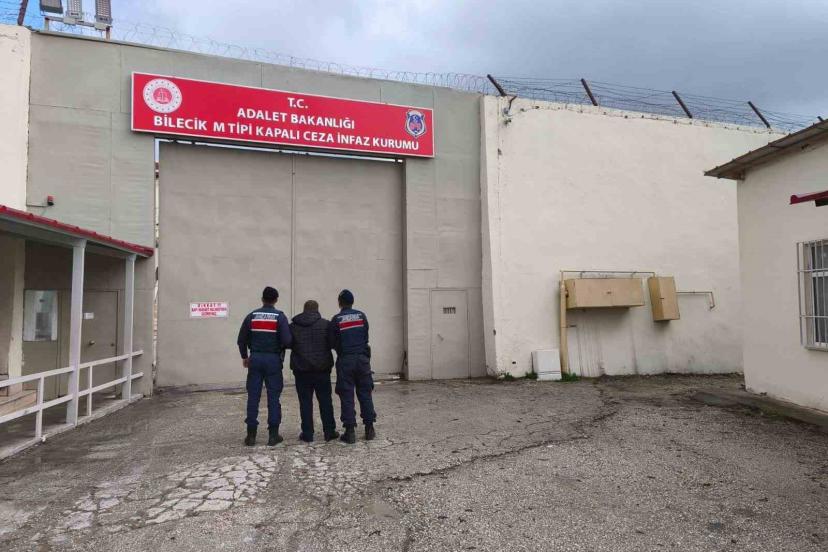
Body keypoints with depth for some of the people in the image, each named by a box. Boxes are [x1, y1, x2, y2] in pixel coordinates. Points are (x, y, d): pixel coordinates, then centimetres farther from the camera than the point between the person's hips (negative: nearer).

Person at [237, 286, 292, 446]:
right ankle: (273, 434, 6)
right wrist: (280, 349, 9)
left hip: (255, 359, 2)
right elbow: (287, 340, -13)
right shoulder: (280, 316, -5)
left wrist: (244, 357, 19)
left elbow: (241, 340, 5)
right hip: (273, 359, -2)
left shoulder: (252, 316, 3)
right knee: (273, 397, 3)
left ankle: (251, 435, 9)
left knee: (253, 397, 6)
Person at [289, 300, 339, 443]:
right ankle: (329, 431, 14)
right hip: (322, 369, 0)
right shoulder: (325, 324, -5)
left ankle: (307, 434, 9)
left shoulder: (293, 326, 0)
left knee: (305, 402, 6)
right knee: (325, 401, 9)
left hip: (301, 369, 1)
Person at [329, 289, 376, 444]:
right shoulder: (362, 315, 3)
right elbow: (366, 337, 6)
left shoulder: (336, 319, -5)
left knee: (346, 396, 3)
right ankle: (369, 428, 12)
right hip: (362, 358, 3)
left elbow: (332, 343, -2)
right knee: (365, 394, 9)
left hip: (345, 361, -2)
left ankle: (350, 431, 2)